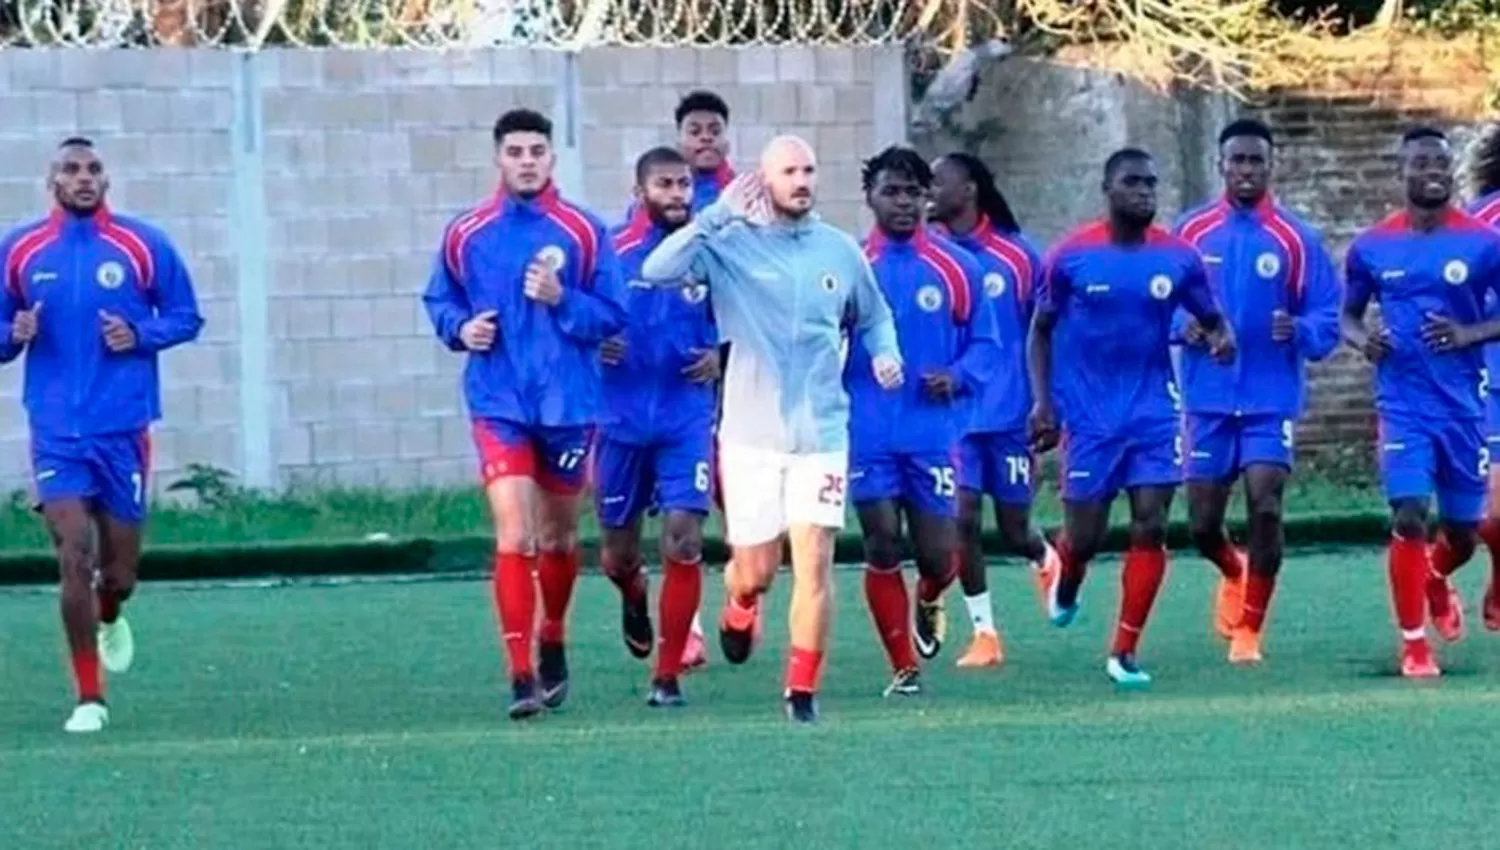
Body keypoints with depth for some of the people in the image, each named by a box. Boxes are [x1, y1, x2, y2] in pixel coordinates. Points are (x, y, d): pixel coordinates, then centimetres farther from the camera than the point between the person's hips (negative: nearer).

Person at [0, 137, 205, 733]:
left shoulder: (142, 245, 0)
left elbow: (186, 317, 7)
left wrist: (140, 335, -12)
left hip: (123, 429, 0)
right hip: (56, 431, 0)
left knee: (119, 569, 8)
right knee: (74, 556, -13)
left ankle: (110, 619, 46)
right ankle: (89, 699, -4)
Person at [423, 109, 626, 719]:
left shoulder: (584, 233, -2)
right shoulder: (465, 235, 2)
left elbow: (613, 315, -1)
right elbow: (438, 300, 15)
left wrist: (562, 300, -18)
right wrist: (459, 328, -5)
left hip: (568, 404, 1)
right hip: (499, 404, -1)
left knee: (558, 536, 15)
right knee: (514, 536, -13)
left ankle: (552, 646, 38)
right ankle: (521, 675, -15)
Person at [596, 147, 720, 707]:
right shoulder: (612, 251, -2)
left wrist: (720, 357, -8)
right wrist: (595, 345, -16)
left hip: (688, 418, 0)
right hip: (622, 419, 0)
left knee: (683, 541, -12)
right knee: (618, 552, 10)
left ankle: (669, 675, -2)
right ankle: (634, 597, 48)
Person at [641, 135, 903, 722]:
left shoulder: (840, 250, 7)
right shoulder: (731, 245, -5)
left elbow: (873, 316, 23)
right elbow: (657, 271, -21)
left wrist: (884, 353, 2)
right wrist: (718, 216, -25)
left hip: (820, 431, 2)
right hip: (750, 434, -2)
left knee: (814, 558, -9)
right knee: (756, 569, 5)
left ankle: (803, 689, 1)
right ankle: (740, 607, 43)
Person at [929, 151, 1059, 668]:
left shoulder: (1016, 255, -2)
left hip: (1009, 413, -1)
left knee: (1014, 530, 6)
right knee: (963, 520, -7)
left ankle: (1045, 557, 41)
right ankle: (983, 632, 4)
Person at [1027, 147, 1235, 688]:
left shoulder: (1179, 258, 0)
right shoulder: (1072, 256, -5)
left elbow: (1211, 319, 11)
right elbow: (1041, 331, 5)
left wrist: (1221, 338, -13)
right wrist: (1042, 401, -5)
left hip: (1154, 414, 1)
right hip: (1088, 417, -1)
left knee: (1151, 526, -9)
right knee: (1085, 535, 1)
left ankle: (1125, 652, 0)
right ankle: (1064, 581, 40)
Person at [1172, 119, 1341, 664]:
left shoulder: (1296, 240, -2)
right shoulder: (1190, 232, 3)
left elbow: (1327, 322, -1)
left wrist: (1298, 331, -22)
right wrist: (1182, 327, -12)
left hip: (1272, 400, -2)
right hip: (1208, 399, 2)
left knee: (1264, 508, -14)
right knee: (1202, 523, 4)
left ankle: (1249, 629, 2)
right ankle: (1233, 573, 40)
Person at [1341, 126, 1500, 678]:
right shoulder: (1372, 247, 1)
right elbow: (1347, 315, 13)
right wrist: (1362, 339, -9)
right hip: (1403, 404, -1)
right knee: (1409, 517, -15)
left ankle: (1436, 582, 46)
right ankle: (1414, 644, -4)